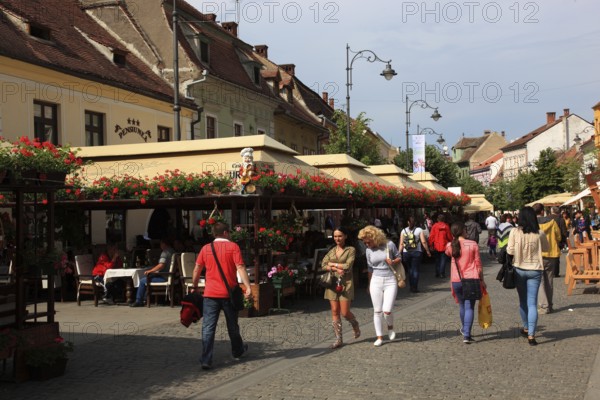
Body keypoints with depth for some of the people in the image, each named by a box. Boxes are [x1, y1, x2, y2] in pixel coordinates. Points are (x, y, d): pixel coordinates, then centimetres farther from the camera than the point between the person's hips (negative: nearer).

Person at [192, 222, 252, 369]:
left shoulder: (206, 248, 5)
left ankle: (206, 360, -10)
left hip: (210, 294, 1)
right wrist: (248, 287, -17)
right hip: (228, 293, -1)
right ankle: (238, 351, 36)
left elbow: (197, 270, 8)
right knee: (232, 325, 17)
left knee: (208, 327, -1)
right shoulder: (233, 247, -3)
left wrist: (194, 287, 21)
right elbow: (240, 267, -13)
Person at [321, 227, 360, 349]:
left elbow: (348, 266, -12)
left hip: (345, 283, -4)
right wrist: (336, 269, -13)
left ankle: (355, 325, 27)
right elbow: (323, 265, 2)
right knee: (335, 311, 1)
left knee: (345, 312, -5)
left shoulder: (351, 250, -1)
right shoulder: (331, 251, 12)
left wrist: (332, 264, -5)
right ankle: (338, 339, 8)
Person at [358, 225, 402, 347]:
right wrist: (369, 285, 20)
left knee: (387, 311, -11)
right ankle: (379, 337, 14)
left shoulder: (389, 245, -6)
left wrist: (393, 262, -14)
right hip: (376, 281, 3)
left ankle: (390, 327, 21)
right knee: (377, 311, 2)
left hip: (390, 281, -3)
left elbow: (399, 258, 8)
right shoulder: (369, 250, 4)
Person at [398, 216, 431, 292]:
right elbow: (423, 242, -7)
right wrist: (427, 251, 1)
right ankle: (415, 287, -2)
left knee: (409, 270, 13)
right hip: (417, 252, -2)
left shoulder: (404, 231, 5)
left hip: (406, 253, 2)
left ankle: (411, 287, 15)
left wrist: (399, 254, 6)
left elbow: (401, 244, 2)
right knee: (415, 270, 1)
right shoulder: (419, 230, -1)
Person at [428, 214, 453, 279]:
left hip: (436, 246, 2)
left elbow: (431, 236, -4)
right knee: (443, 260, 3)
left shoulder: (434, 226, -5)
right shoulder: (446, 226, -7)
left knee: (437, 260, 15)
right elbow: (449, 236, -1)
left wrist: (431, 245, 5)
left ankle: (437, 273, 16)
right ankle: (442, 273, -4)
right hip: (444, 246, -2)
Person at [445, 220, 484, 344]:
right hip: (471, 279, -2)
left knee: (462, 305, 20)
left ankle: (465, 330, 37)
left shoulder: (450, 246, -1)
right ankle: (466, 335, -8)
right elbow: (478, 264, -1)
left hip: (456, 281, 2)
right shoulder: (473, 244, -5)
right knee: (469, 307, 1)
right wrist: (482, 280, 8)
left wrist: (454, 240, 14)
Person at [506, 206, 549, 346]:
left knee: (522, 301, 19)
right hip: (534, 270, -1)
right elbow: (546, 248, 8)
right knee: (532, 303, 1)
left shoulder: (515, 232, -11)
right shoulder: (539, 233, -8)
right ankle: (531, 335, -6)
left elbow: (510, 250, -10)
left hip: (519, 269, 1)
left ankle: (526, 328, 34)